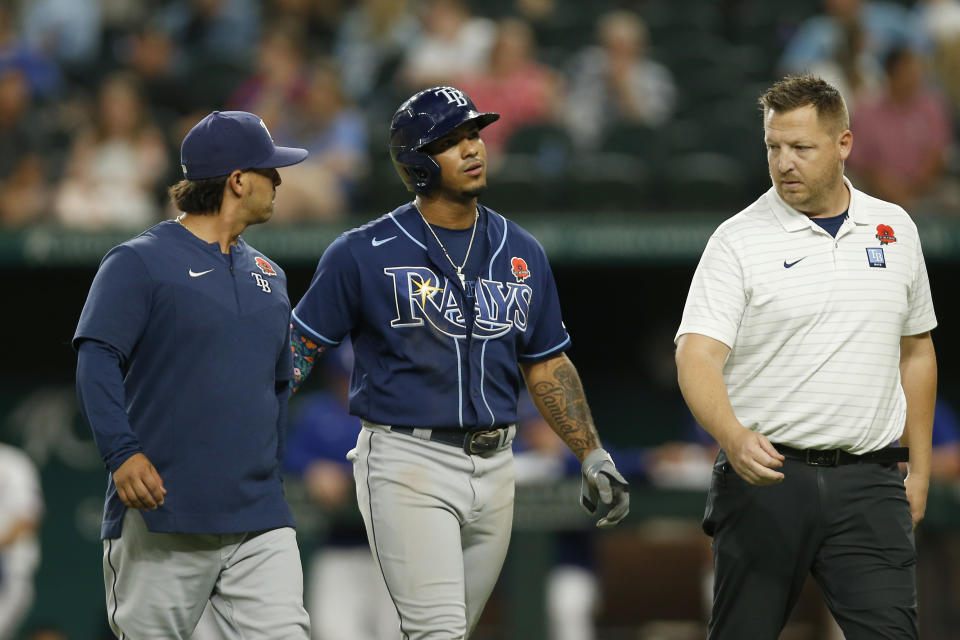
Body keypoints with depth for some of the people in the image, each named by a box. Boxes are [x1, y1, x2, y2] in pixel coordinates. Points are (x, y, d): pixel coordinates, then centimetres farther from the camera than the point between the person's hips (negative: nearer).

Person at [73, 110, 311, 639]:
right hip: (161, 523, -5)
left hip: (259, 523, 6)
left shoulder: (268, 275, 19)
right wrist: (122, 453, -27)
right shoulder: (140, 262, -3)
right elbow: (97, 358, -14)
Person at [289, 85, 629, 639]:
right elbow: (298, 346, -1)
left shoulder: (521, 253, 10)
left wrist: (593, 457, 11)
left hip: (493, 466, 5)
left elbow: (547, 365, 17)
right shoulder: (365, 255, -5)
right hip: (408, 463, -5)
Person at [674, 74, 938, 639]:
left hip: (868, 485, 2)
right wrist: (733, 436, -32)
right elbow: (698, 355, -13)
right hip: (763, 472, -2)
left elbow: (915, 353, 20)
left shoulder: (896, 231, 11)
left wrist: (920, 470, 16)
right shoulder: (739, 241, -2)